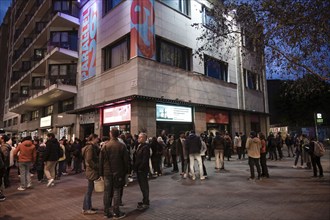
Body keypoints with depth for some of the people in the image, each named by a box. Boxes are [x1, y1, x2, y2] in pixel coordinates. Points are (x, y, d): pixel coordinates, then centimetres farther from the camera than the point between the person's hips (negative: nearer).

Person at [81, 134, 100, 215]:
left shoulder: (92, 146, 14)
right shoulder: (90, 147, -17)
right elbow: (89, 160, -22)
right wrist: (97, 167, -18)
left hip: (91, 170, 10)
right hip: (92, 171, -10)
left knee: (90, 190, 17)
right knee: (89, 190, 1)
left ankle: (88, 207, 28)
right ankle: (86, 209, 13)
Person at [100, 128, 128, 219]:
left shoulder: (105, 146, -3)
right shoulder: (122, 146, -7)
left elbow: (101, 161, 0)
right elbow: (126, 161, -4)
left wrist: (101, 173, 7)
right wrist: (125, 172, 6)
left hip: (107, 173, 2)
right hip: (118, 173, -1)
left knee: (107, 192, 10)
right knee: (116, 192, 5)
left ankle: (106, 212, 19)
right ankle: (116, 213, 11)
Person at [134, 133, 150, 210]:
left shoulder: (145, 147, -16)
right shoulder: (139, 146, 12)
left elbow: (145, 160, -21)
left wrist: (140, 167, -18)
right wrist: (135, 166, 10)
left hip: (143, 169, -9)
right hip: (139, 169, 9)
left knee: (144, 186, -1)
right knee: (142, 185, 18)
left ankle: (146, 203, 8)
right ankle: (145, 200, 31)